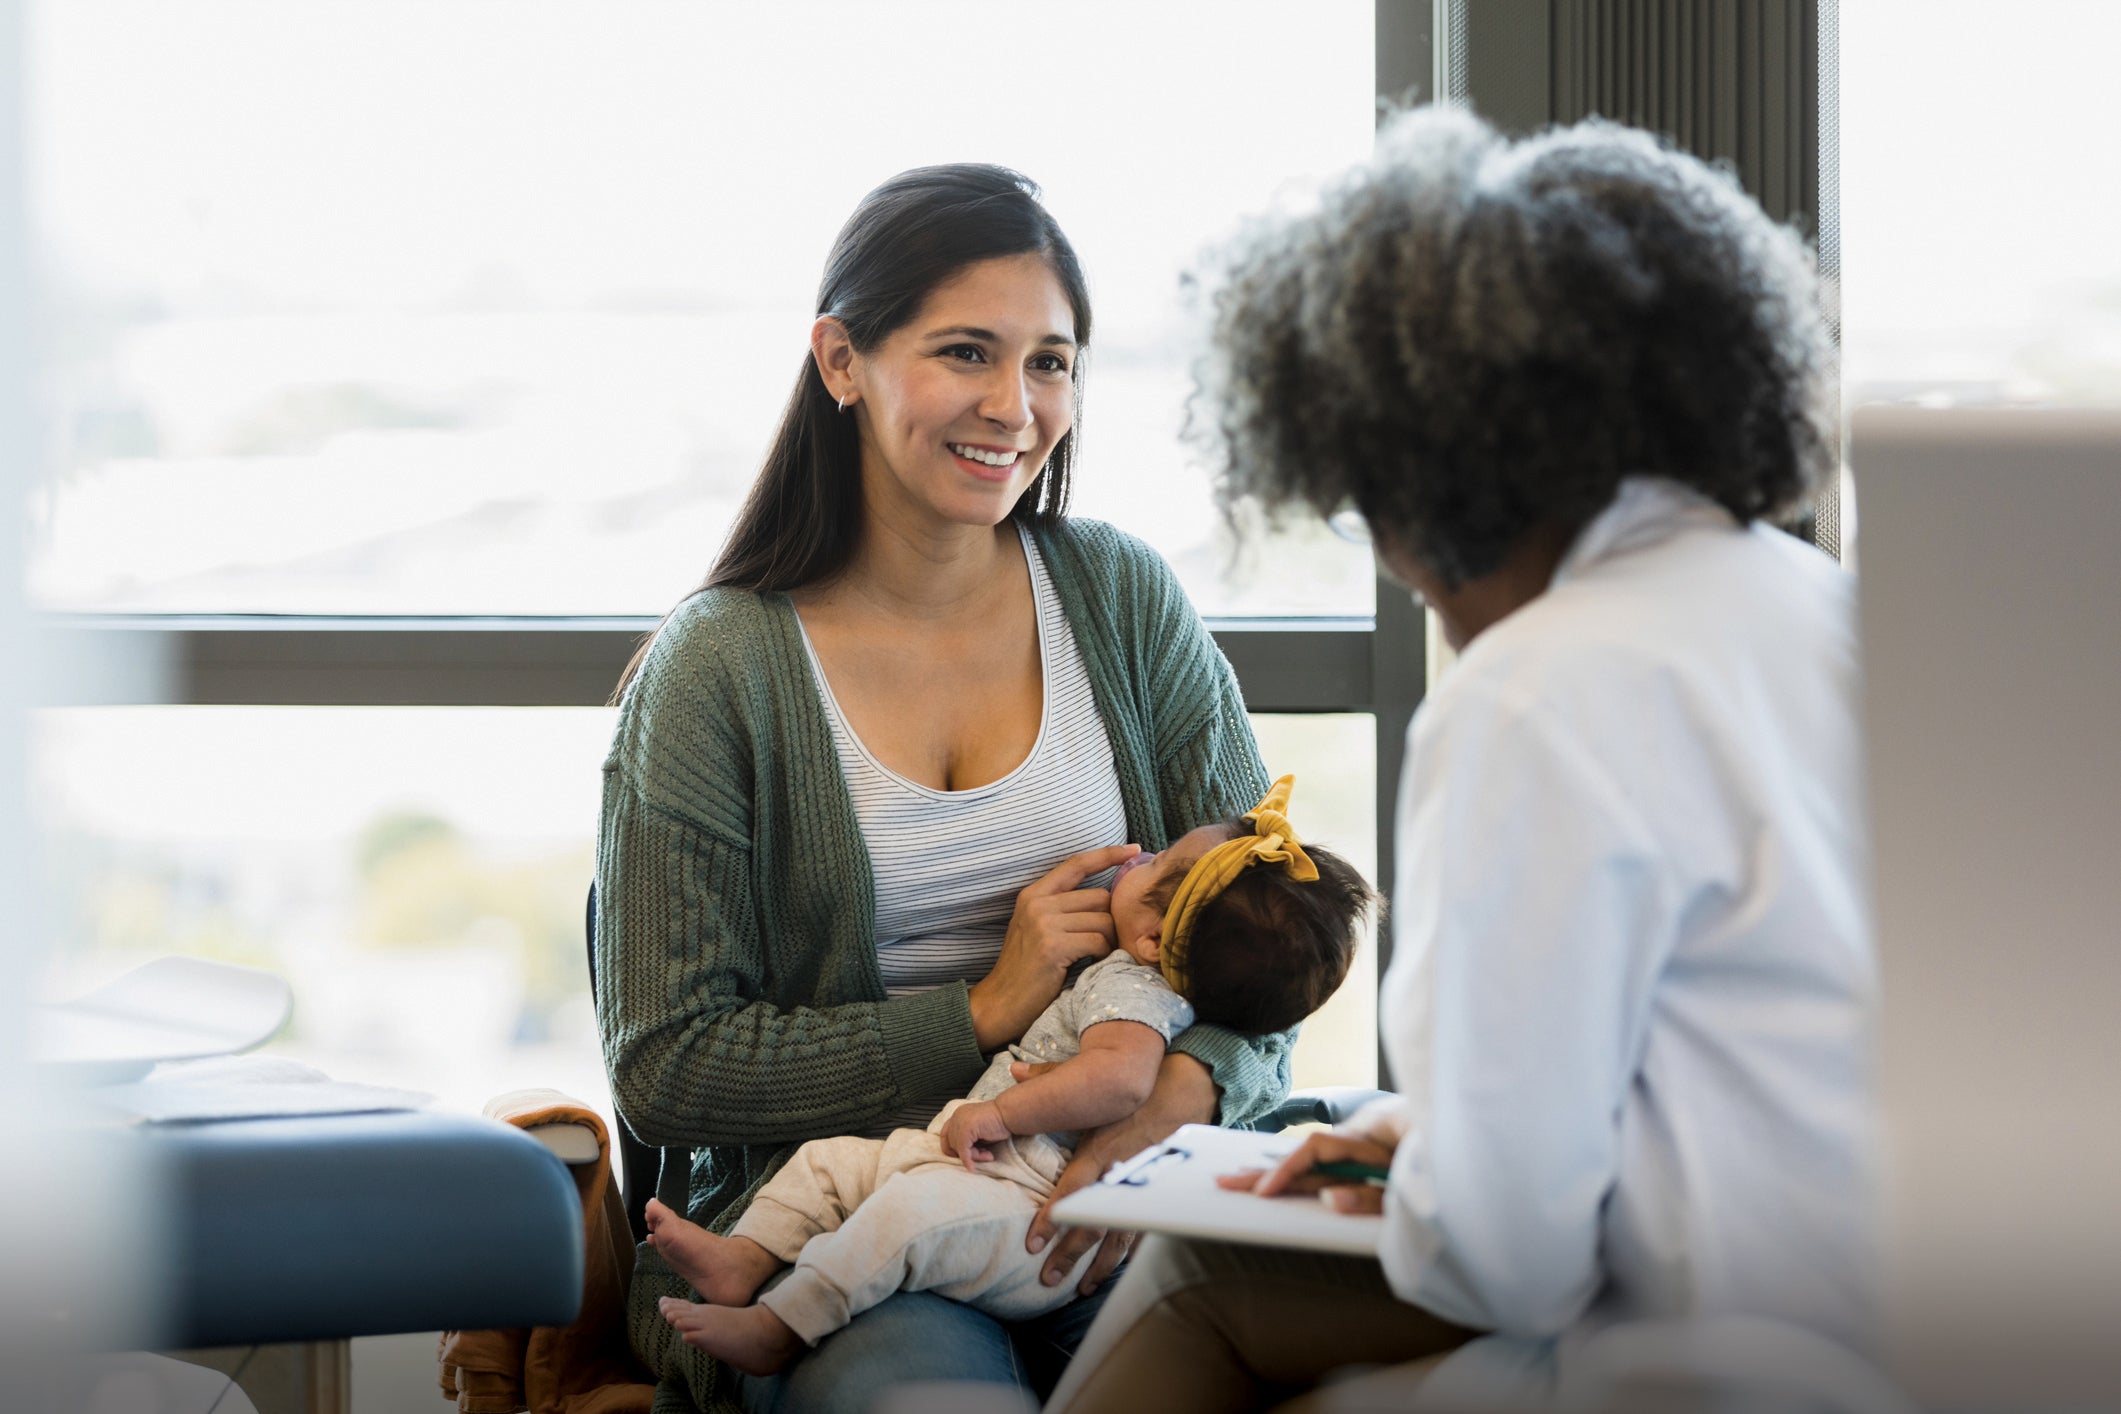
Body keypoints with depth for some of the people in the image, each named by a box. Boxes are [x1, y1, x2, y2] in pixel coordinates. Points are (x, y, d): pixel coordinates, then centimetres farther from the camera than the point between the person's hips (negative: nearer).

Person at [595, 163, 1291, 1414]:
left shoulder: (1125, 598, 8)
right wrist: (982, 1018, -11)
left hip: (1097, 1206, 2)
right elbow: (664, 1068, -3)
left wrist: (1184, 1090, -17)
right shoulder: (715, 671, -1)